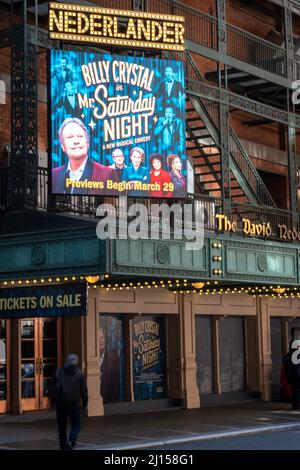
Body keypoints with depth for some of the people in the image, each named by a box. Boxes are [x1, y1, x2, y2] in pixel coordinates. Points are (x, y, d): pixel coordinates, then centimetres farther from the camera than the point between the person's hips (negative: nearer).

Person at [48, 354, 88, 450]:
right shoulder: (79, 374, 1)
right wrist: (85, 404, 7)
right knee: (76, 425, 9)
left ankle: (64, 447, 14)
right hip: (74, 404, -2)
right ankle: (71, 441, -14)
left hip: (60, 403, 2)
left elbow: (51, 388, 5)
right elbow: (84, 391, -1)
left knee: (62, 426, 12)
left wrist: (52, 401, 15)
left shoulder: (58, 372, 6)